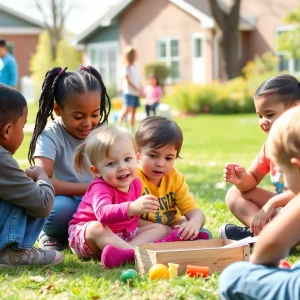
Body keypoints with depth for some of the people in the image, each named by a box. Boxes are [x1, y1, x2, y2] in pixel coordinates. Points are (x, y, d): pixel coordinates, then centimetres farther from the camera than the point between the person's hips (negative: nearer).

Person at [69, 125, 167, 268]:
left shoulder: (135, 183, -1)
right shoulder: (100, 188, -26)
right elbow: (103, 213, -50)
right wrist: (131, 208, -63)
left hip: (122, 236, 8)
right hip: (86, 235, -7)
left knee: (160, 229, -3)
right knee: (96, 227, -38)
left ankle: (123, 251, -33)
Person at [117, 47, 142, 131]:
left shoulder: (135, 67, 16)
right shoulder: (127, 67, -6)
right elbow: (128, 80, -12)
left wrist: (141, 91, 5)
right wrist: (138, 90, -13)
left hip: (136, 93, 8)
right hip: (129, 92, -8)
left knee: (133, 112, 6)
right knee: (126, 110, -17)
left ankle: (132, 130, 8)